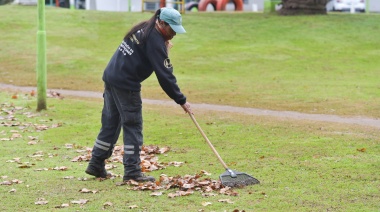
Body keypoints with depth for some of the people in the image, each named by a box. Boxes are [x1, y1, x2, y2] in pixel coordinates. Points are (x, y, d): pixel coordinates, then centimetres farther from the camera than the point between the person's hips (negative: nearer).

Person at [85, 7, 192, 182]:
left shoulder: (143, 29, 13)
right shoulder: (155, 40, -14)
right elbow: (164, 75, -16)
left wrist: (164, 52, 7)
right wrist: (181, 101, -11)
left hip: (111, 77, 9)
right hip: (126, 85, -9)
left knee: (110, 123, 15)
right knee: (133, 126, -3)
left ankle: (96, 165, 20)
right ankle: (132, 171, -1)